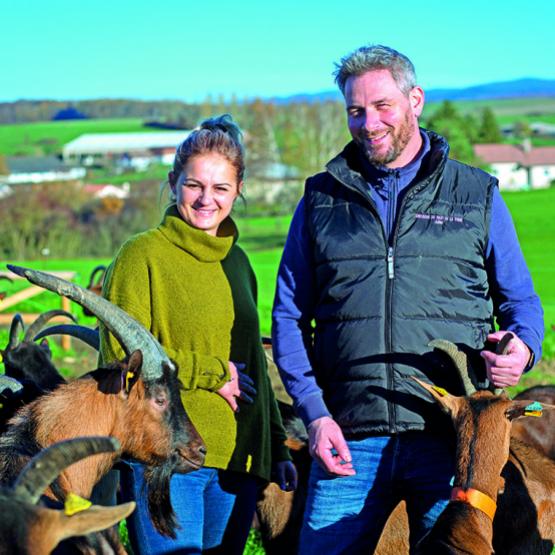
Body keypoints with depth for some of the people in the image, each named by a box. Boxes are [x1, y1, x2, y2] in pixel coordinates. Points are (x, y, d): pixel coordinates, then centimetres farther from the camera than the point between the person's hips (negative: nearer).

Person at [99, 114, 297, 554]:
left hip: (238, 460, 6)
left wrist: (278, 448, 18)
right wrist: (213, 372, -10)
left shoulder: (236, 261, 16)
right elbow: (122, 356, -10)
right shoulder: (143, 254, -3)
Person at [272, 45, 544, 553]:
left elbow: (521, 299, 15)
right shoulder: (321, 201, 12)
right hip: (350, 440, 1)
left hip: (452, 439, 0)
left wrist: (522, 346, -9)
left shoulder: (477, 194, 10)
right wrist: (314, 413, -2)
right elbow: (289, 316, 11)